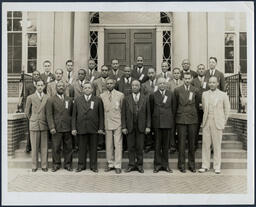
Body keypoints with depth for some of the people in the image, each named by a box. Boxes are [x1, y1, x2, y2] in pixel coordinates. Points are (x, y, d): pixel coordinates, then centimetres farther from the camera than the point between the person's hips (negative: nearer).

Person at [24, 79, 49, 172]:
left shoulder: (47, 98, 3)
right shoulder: (30, 97, 0)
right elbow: (27, 112, 9)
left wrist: (44, 119, 11)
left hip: (44, 125, 1)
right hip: (34, 125, -1)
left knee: (44, 146, 4)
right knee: (34, 147, 4)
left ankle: (44, 165, 14)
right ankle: (34, 166, 15)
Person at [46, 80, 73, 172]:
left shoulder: (69, 100, 13)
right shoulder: (51, 100, 3)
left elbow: (72, 114, 14)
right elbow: (49, 115, -3)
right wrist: (51, 127, -11)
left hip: (68, 128, 3)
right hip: (56, 128, -2)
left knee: (68, 147, 6)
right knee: (56, 147, 3)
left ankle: (68, 164, 17)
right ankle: (56, 164, 17)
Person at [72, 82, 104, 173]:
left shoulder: (98, 100, 5)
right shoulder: (77, 100, 9)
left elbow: (101, 115, 4)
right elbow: (74, 115, 7)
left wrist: (101, 128, -3)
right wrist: (73, 128, 0)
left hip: (93, 128, -1)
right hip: (81, 128, 1)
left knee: (93, 148, 6)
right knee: (81, 148, 6)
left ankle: (93, 166, 18)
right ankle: (81, 165, 19)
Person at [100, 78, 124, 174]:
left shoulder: (120, 95, 2)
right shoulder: (102, 96, 7)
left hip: (118, 123, -2)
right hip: (107, 123, 2)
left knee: (118, 144, -2)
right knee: (108, 145, 8)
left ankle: (118, 166, 5)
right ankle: (110, 164, 19)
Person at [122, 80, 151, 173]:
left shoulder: (145, 98, 6)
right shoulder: (126, 99, 5)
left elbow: (148, 113, 5)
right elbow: (123, 114, 3)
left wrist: (148, 126, -2)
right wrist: (123, 127, -3)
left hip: (141, 126, 0)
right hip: (130, 126, 0)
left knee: (140, 147, 4)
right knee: (131, 147, 5)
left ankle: (139, 165, 16)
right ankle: (131, 164, 15)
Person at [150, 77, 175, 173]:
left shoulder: (170, 94, 7)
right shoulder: (153, 95, 2)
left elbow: (173, 108, 9)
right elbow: (151, 109, 6)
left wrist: (171, 120, 5)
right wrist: (154, 120, 4)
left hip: (167, 122, 1)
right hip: (157, 123, -1)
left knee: (166, 144, 8)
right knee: (157, 144, 4)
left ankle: (165, 165, 18)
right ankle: (157, 165, 13)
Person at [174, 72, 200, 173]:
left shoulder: (195, 90, 5)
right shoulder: (177, 90, 1)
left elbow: (197, 105, 13)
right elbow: (175, 105, 8)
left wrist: (193, 114, 12)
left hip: (192, 119, 2)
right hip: (181, 119, -1)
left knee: (192, 143, 7)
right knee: (181, 142, 1)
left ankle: (191, 164, 18)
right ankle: (181, 164, 11)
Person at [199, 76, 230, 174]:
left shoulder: (223, 95, 0)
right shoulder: (204, 94, 8)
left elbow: (227, 110, 5)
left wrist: (223, 123, 4)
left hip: (217, 124, -2)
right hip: (206, 123, 3)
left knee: (217, 145, 2)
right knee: (205, 144, 4)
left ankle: (217, 167, 13)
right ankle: (205, 166, 13)